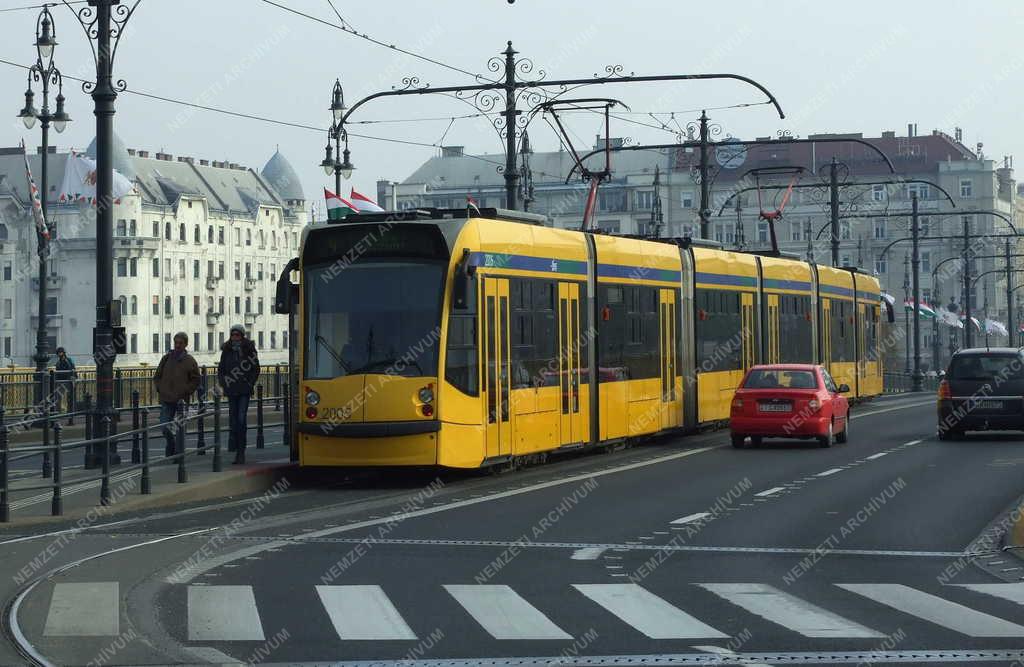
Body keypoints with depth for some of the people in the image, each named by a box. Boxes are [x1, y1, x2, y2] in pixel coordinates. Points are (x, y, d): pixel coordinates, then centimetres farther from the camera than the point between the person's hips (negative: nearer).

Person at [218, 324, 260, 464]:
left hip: (244, 390, -3)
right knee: (233, 419, 6)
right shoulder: (226, 351, 7)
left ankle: (241, 451, -9)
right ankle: (234, 447, 21)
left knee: (241, 419, -11)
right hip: (231, 390, 3)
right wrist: (222, 383, 0)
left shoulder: (249, 349, 0)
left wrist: (250, 383, -3)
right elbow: (221, 369, 15)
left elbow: (256, 368, 7)